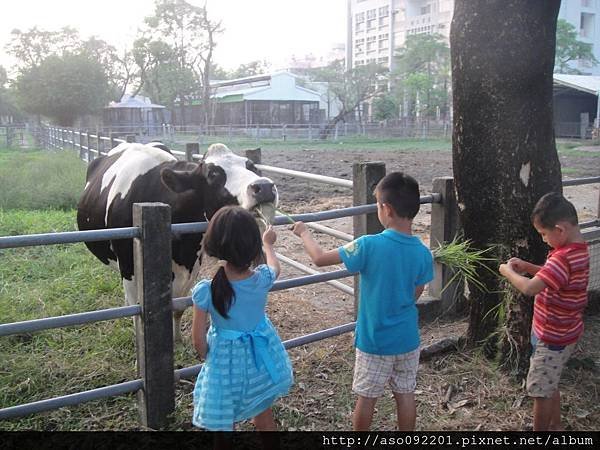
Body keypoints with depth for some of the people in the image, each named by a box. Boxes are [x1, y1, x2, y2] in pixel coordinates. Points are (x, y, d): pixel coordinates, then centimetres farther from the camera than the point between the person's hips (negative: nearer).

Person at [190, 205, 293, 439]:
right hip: (261, 359, 3)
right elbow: (275, 267, 9)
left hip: (225, 365, -3)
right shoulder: (262, 279, -18)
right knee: (265, 421, 26)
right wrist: (268, 243, 28)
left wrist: (208, 358, 8)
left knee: (222, 425, 18)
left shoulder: (205, 291, -24)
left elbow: (199, 340, -14)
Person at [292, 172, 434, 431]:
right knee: (405, 395, 18)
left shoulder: (369, 246, -24)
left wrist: (304, 233, 2)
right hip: (408, 340, 4)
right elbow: (415, 295, 4)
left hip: (374, 341, -3)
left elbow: (319, 258, -16)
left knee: (366, 397, 15)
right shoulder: (423, 253, -10)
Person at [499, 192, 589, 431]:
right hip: (561, 333, 10)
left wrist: (508, 272, -18)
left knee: (540, 390, 6)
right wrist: (526, 266, 2)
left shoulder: (563, 258, -30)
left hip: (553, 338, -9)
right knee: (549, 385, 24)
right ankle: (555, 426, 39)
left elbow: (530, 288, -36)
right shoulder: (578, 249, 2)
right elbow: (551, 276, 16)